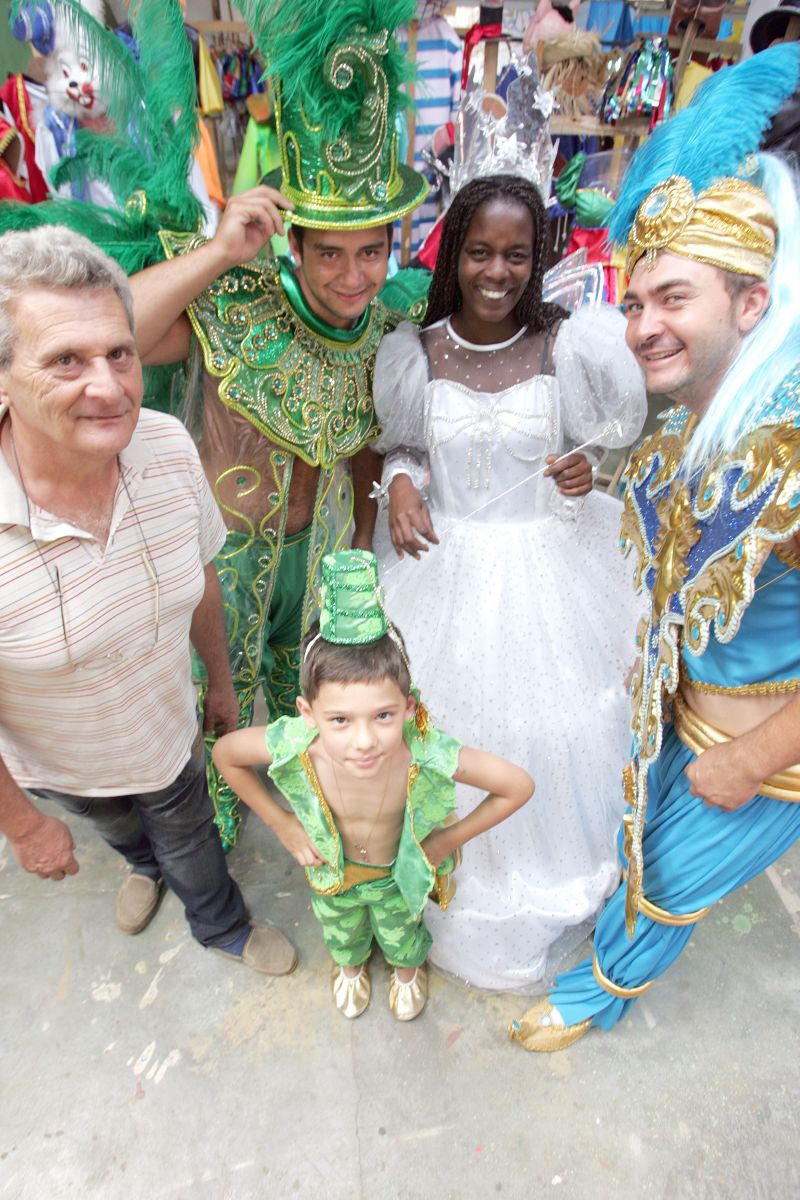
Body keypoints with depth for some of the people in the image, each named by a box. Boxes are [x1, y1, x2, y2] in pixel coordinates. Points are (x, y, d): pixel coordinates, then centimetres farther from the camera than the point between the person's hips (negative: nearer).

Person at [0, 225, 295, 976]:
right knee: (117, 826, 32)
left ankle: (221, 926, 63)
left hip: (168, 733, 2)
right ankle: (143, 863, 72)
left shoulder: (169, 447, -24)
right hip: (62, 768, -1)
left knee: (188, 839, 28)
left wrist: (221, 681, 6)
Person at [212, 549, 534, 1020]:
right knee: (342, 934, 36)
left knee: (401, 935, 34)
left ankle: (408, 968, 71)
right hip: (331, 870, 1)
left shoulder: (428, 756, -45)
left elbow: (520, 786, -30)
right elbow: (225, 753, -19)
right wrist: (282, 824, -17)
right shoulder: (295, 747, -41)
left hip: (400, 874, -1)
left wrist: (448, 840, -23)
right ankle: (351, 966, 73)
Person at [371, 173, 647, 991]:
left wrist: (587, 473, -15)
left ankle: (544, 875, 46)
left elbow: (610, 442, 6)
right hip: (445, 564, 1)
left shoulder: (569, 344, -6)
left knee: (549, 723, 14)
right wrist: (399, 482, -11)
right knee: (441, 718, 13)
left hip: (545, 565, 0)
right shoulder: (414, 351, -3)